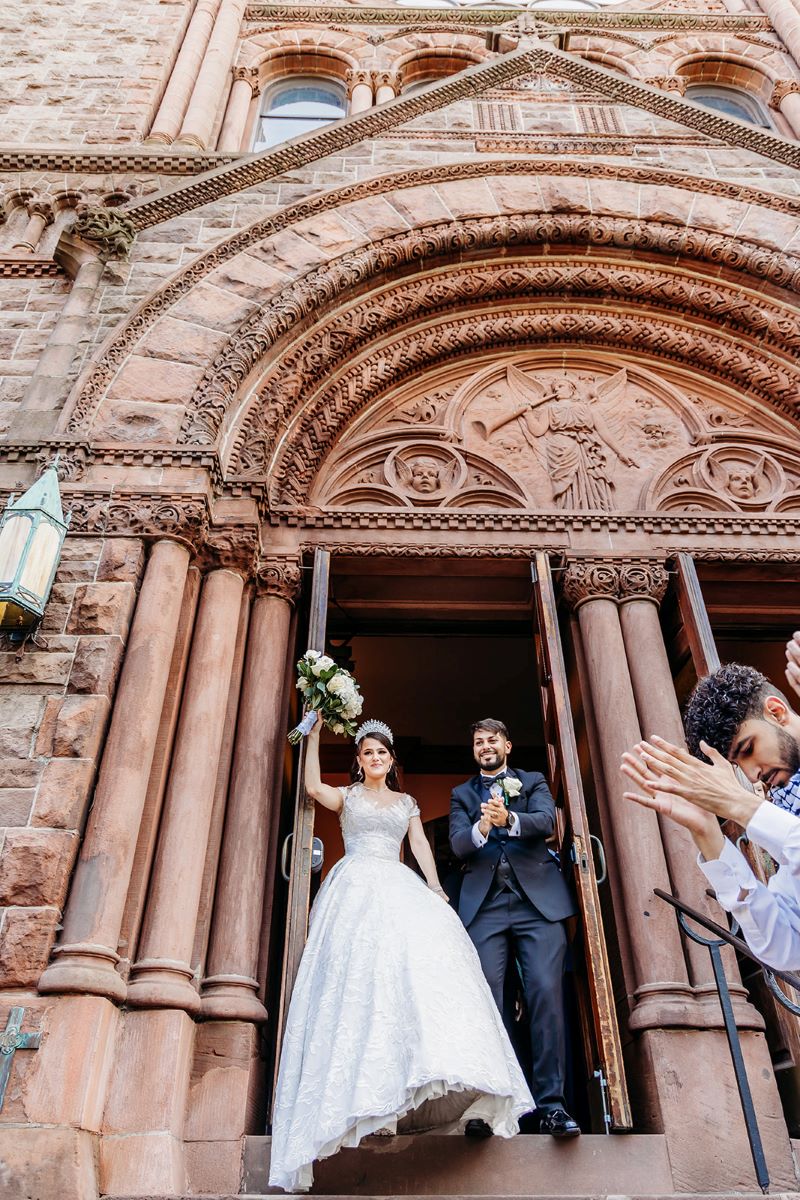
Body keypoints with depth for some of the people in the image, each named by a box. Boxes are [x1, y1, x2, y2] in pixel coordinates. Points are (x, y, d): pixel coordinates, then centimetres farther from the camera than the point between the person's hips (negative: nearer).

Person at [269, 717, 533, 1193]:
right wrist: (315, 733, -2)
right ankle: (366, 1095, -25)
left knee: (421, 954, -22)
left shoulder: (406, 802, 24)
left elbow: (420, 844, 13)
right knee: (360, 967, -21)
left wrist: (436, 889, -2)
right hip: (356, 888, -2)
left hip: (399, 888, 3)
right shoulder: (348, 795, 16)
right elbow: (313, 785, -4)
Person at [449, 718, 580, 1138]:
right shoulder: (461, 794, 19)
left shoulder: (533, 782, 17)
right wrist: (480, 828, -21)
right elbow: (458, 845, 3)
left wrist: (509, 819, -25)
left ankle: (550, 1104, -5)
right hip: (485, 904, 1)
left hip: (538, 899, -1)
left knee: (546, 995, -10)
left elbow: (546, 821, -4)